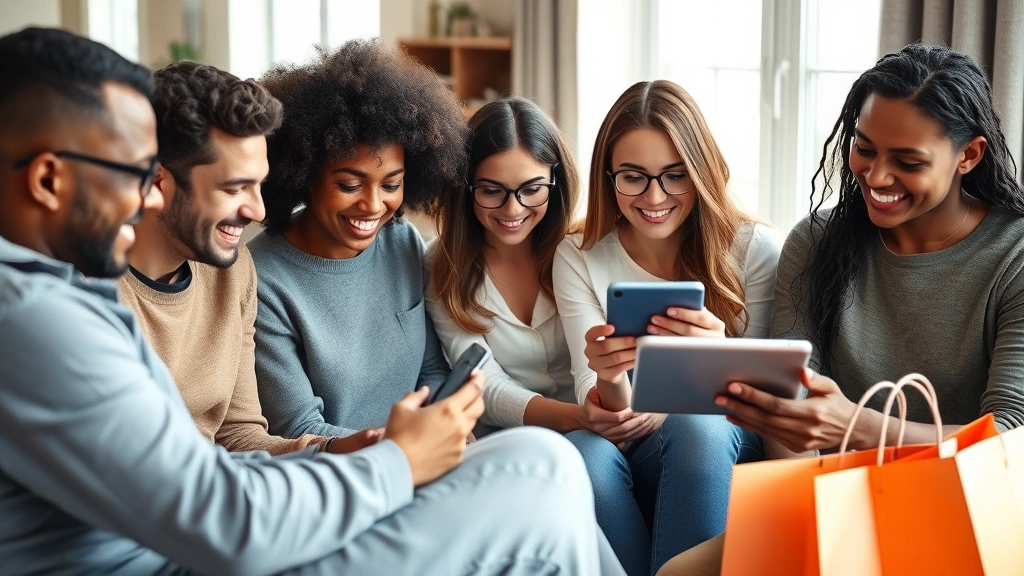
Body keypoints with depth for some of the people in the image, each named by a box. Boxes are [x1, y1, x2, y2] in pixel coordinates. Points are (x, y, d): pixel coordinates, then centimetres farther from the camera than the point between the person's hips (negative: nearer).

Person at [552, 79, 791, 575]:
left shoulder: (754, 249, -6)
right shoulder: (579, 259, -2)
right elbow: (607, 415, -7)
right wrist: (610, 382, -32)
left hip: (722, 448, -1)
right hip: (629, 452, 1)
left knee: (696, 427, -36)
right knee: (584, 451, -34)